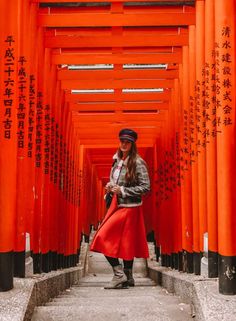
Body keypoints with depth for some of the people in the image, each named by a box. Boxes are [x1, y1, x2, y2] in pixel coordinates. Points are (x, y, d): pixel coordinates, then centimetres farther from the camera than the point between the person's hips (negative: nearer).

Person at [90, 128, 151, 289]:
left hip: (129, 207, -8)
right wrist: (111, 187, 3)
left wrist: (123, 190, -17)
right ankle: (128, 278, 18)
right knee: (125, 241, 11)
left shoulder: (138, 163, -12)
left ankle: (119, 274, -6)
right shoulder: (117, 160, 11)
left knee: (104, 237, -12)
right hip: (117, 204, 8)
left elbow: (146, 187, -15)